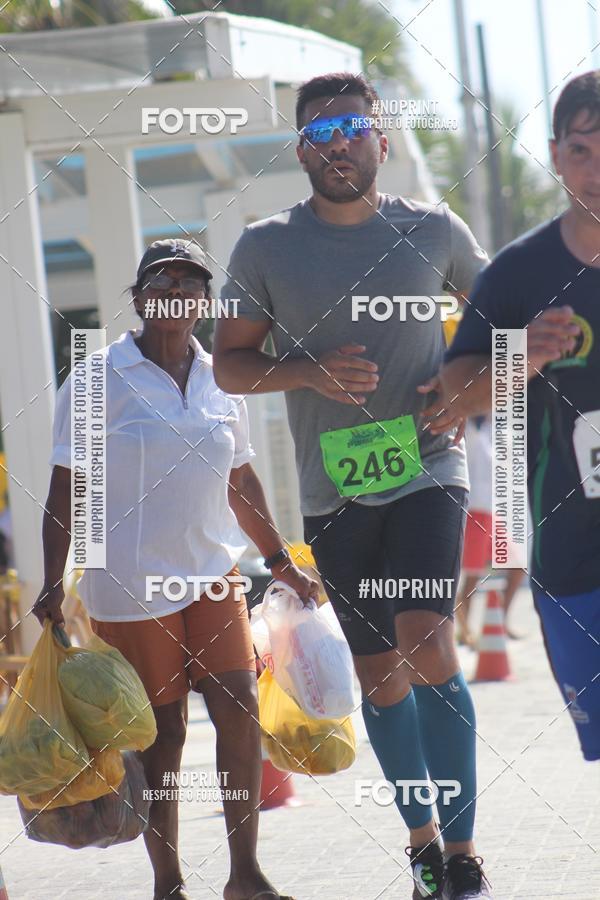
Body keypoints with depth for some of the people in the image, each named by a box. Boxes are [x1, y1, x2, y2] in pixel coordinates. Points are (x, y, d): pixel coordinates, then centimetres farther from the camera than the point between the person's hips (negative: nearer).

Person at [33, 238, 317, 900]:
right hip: (129, 585, -4)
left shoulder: (219, 381, 9)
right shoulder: (98, 381, -5)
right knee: (161, 732, 0)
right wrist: (53, 585, -11)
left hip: (212, 574, 4)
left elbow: (241, 482, 19)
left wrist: (279, 560, 20)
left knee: (240, 712, -6)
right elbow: (65, 490, -5)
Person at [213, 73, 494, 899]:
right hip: (334, 491, 2)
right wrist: (311, 373, -14)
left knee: (426, 644, -20)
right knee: (378, 673, 10)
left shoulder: (434, 231, 1)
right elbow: (229, 363, 5)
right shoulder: (265, 248, 0)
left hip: (426, 469, -2)